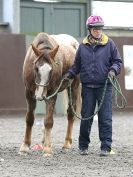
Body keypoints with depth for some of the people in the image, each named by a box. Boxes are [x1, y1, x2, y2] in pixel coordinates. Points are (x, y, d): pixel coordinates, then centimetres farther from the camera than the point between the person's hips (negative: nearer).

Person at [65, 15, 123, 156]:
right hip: (87, 86, 2)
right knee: (86, 117, 6)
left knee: (105, 118, -3)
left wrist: (113, 70, -14)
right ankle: (83, 146, 18)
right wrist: (70, 74, 0)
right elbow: (77, 64, 16)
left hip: (105, 86, -2)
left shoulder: (109, 44, 1)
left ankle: (106, 147, 2)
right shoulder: (83, 46, 7)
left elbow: (118, 61, 5)